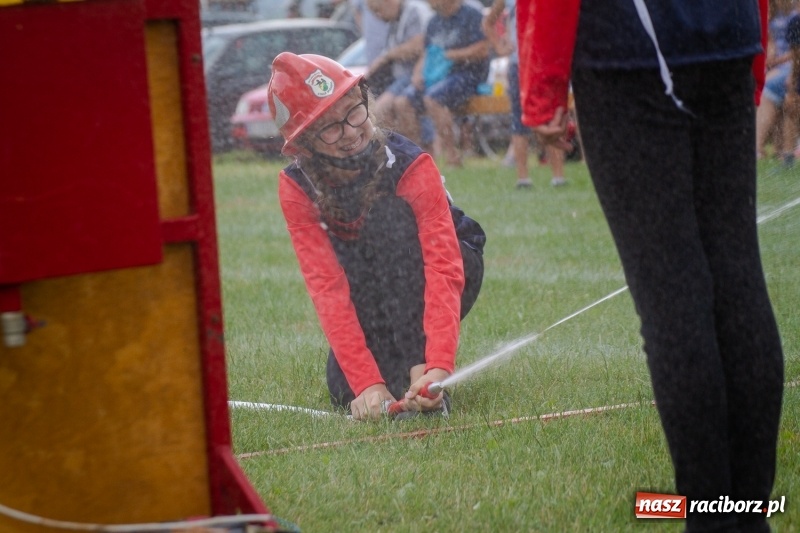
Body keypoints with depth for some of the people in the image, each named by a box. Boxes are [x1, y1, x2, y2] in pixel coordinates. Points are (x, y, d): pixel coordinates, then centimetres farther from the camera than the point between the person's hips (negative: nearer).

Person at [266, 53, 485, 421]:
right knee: (346, 389, -22)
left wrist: (438, 366, -53)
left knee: (387, 214, -32)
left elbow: (444, 267, -38)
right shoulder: (297, 187, -21)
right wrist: (367, 383, -41)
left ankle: (418, 368, -33)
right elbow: (327, 286, -29)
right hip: (373, 298, 3)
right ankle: (387, 368, 14)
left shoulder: (410, 165, -30)